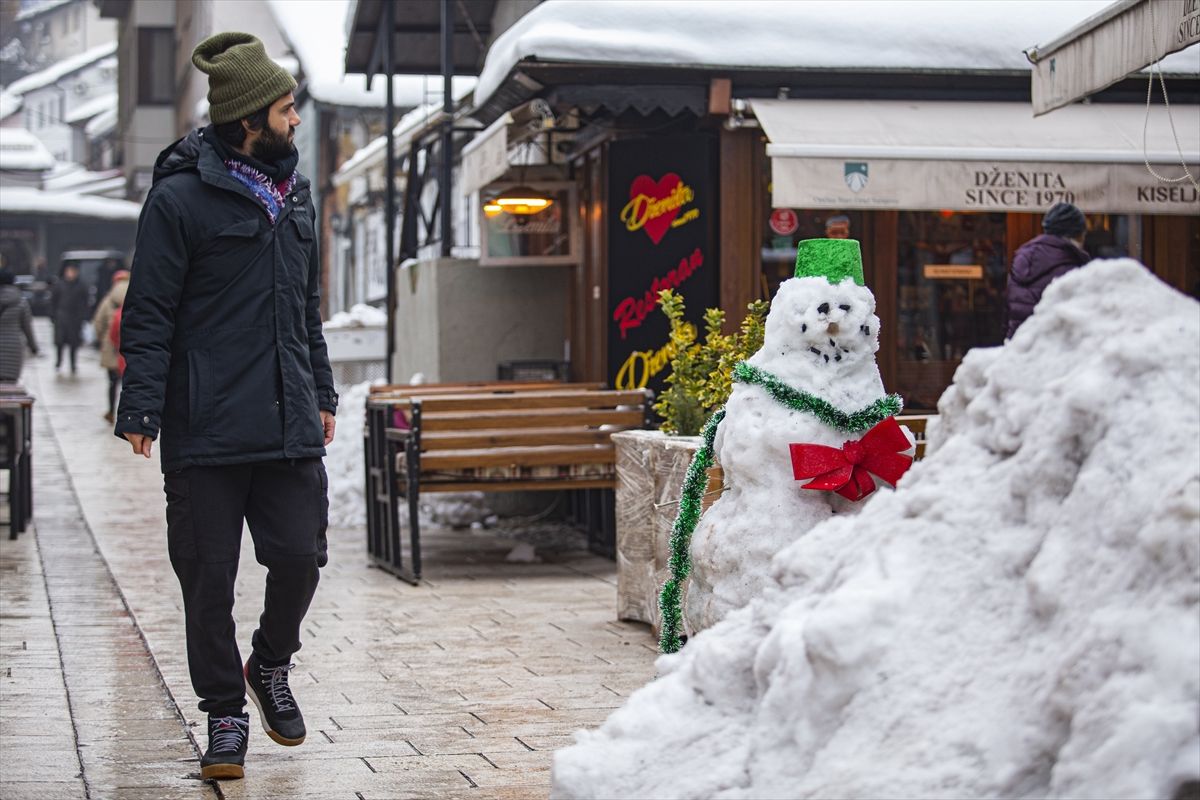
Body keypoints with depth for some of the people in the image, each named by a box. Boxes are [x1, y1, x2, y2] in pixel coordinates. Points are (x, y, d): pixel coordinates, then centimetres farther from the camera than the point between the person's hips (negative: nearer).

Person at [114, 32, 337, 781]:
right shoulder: (181, 197, -8)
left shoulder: (295, 190, 14)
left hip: (290, 426, 5)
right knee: (209, 578, 1)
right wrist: (142, 410, -13)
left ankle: (271, 665, 28)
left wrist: (321, 391, 21)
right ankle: (225, 713, 15)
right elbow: (149, 316, -7)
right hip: (207, 431, -5)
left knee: (300, 554, 1)